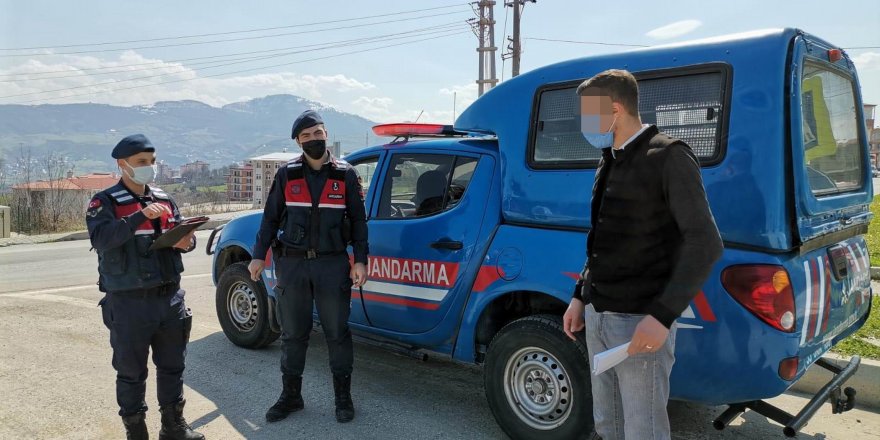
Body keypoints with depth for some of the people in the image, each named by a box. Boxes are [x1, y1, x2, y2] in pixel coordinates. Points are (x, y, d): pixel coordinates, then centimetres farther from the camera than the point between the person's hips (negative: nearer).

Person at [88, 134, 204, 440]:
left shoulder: (165, 200, 12)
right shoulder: (105, 203, -5)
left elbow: (182, 234, 12)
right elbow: (100, 239, -21)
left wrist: (187, 241, -11)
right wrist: (140, 216, -30)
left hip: (170, 297, 5)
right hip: (129, 302, -5)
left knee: (172, 366, 15)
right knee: (131, 371, 7)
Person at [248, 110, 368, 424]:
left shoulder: (345, 174, 1)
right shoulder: (286, 175, 3)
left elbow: (358, 220, 4)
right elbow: (270, 217, 8)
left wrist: (360, 260, -2)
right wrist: (259, 255, 2)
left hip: (333, 263, -1)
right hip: (291, 263, 1)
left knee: (337, 333, 5)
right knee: (292, 334, 11)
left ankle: (343, 397, 19)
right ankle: (291, 396, 25)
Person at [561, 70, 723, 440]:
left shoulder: (668, 158, -11)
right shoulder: (610, 162, 14)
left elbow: (704, 243, -17)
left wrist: (662, 315, -24)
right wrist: (580, 296, 17)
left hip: (640, 320, -8)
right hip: (598, 316, 8)